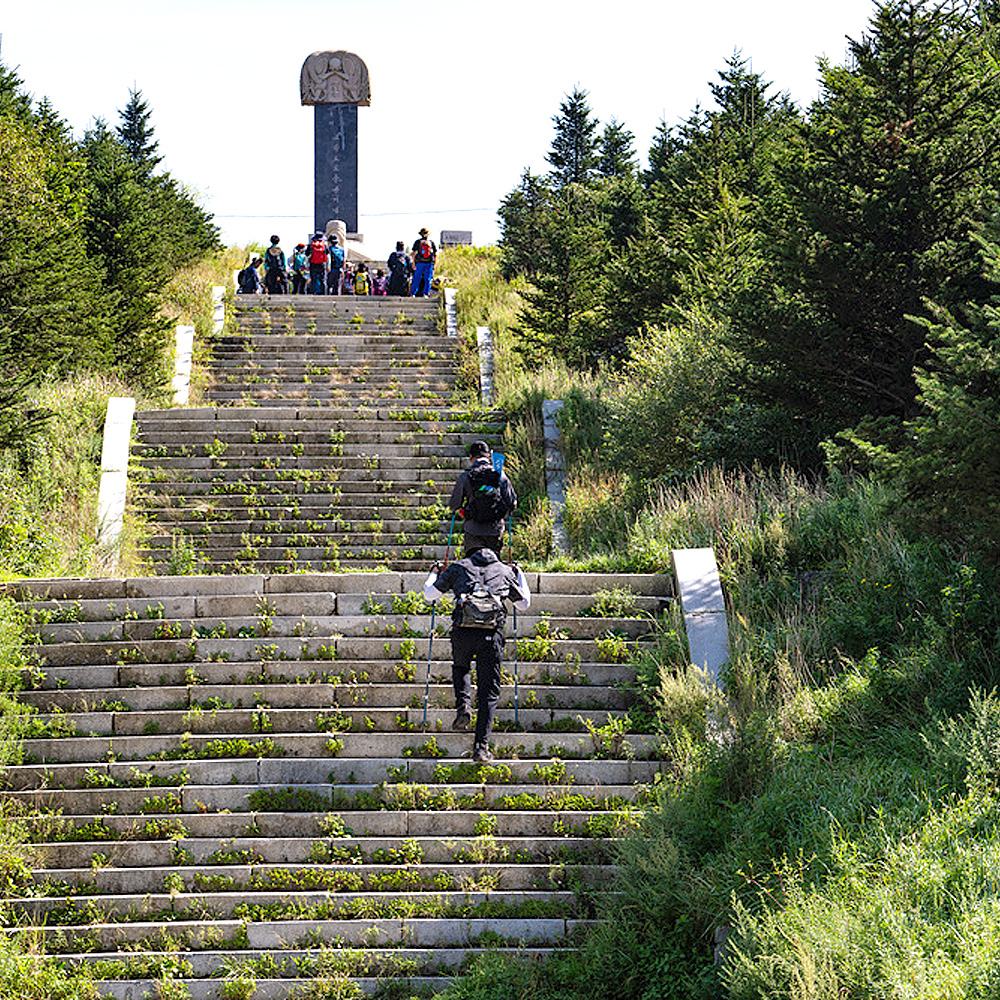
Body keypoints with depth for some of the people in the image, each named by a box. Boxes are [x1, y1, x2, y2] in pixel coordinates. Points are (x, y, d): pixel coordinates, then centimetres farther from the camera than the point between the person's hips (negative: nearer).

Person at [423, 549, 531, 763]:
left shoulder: (459, 567, 19)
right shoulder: (505, 571, 22)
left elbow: (429, 594, 19)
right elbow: (524, 604, 33)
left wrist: (432, 574, 40)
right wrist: (520, 576, 49)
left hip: (462, 631, 0)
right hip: (491, 634, 0)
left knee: (461, 667, 33)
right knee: (489, 692, 6)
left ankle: (463, 706, 7)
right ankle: (481, 747, -4)